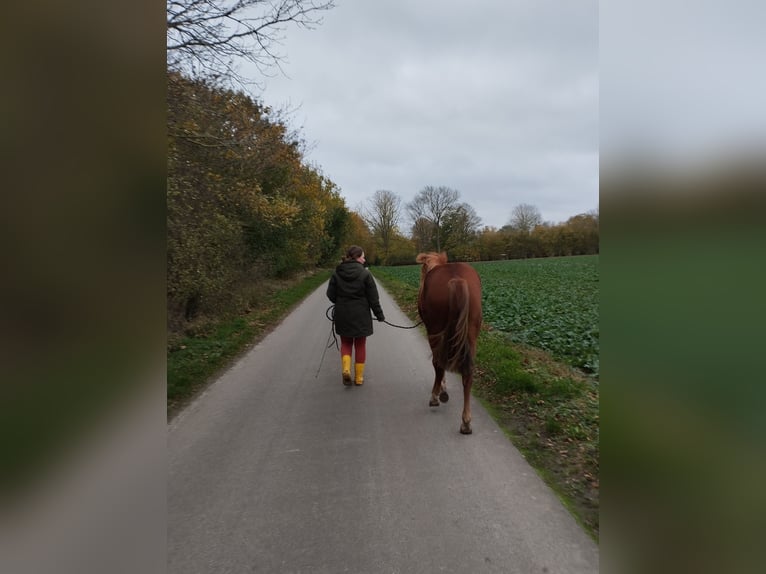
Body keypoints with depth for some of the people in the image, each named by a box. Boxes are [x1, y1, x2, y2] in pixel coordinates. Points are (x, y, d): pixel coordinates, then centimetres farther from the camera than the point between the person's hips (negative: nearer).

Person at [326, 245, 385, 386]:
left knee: (346, 343, 18)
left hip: (343, 315, 2)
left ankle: (346, 369, -4)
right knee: (360, 345, 12)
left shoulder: (337, 273, -4)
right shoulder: (365, 273, -12)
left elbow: (331, 295, -2)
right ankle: (359, 377, 18)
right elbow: (373, 297, -10)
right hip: (361, 315, -2)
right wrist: (379, 315, 0)